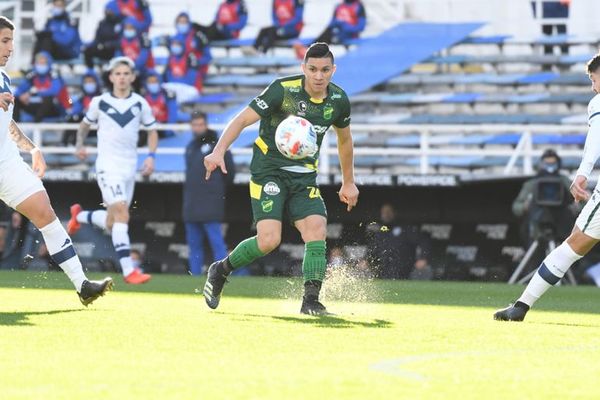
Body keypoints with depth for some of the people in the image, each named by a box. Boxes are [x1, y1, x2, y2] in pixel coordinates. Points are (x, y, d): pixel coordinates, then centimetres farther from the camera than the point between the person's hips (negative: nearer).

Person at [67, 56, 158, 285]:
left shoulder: (140, 104, 5)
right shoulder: (100, 102, 0)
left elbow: (152, 131, 15)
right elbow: (85, 124, 15)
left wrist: (151, 156, 0)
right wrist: (80, 144, -3)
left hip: (129, 168, 4)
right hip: (108, 165, -4)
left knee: (111, 223, 9)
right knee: (122, 214, -21)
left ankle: (79, 216, 40)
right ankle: (128, 271, -23)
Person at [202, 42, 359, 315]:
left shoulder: (338, 100, 1)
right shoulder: (283, 90, -15)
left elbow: (344, 139, 20)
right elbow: (243, 119, -15)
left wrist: (348, 182, 26)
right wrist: (219, 151, -29)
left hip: (304, 178, 5)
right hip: (269, 170, -5)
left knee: (317, 231, -17)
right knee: (269, 240, -18)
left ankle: (310, 301, -11)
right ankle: (221, 270, 7)